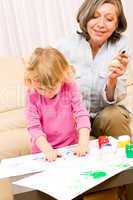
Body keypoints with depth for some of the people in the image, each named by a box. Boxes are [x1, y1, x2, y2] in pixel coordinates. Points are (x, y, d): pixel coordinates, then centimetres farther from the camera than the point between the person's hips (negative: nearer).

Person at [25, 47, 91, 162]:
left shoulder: (70, 88, -6)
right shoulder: (32, 95, -8)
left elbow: (82, 115, -11)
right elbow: (33, 127, -12)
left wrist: (83, 143, -24)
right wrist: (47, 149, -26)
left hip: (71, 147, 1)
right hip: (43, 151, -1)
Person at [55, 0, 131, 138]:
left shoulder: (120, 45, -11)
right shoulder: (64, 47, -12)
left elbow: (111, 100, -13)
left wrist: (112, 80, -34)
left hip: (106, 113, 1)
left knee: (114, 115, -29)